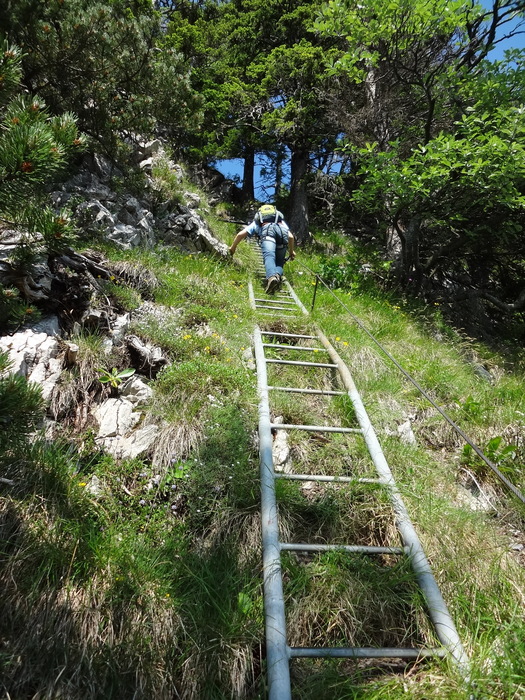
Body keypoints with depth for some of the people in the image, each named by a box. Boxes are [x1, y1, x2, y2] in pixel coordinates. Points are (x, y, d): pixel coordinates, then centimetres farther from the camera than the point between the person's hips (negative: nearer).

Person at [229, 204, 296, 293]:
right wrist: (291, 251, 49)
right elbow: (290, 237, 34)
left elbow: (240, 234, 32)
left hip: (267, 230, -2)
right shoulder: (282, 221, 44)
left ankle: (271, 277, -52)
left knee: (269, 256, -23)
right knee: (279, 261, 6)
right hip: (282, 230, 2)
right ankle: (278, 275, -27)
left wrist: (233, 247, 46)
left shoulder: (256, 222, 39)